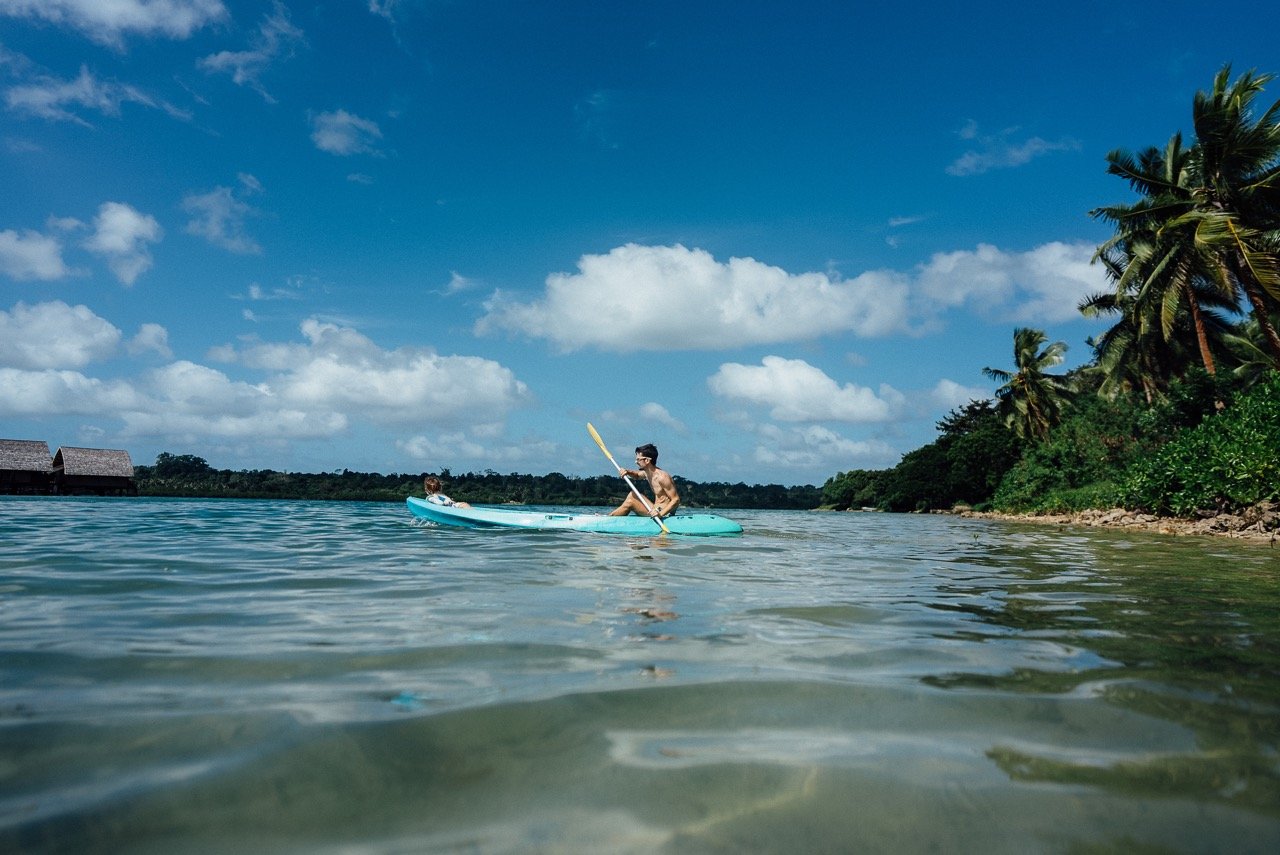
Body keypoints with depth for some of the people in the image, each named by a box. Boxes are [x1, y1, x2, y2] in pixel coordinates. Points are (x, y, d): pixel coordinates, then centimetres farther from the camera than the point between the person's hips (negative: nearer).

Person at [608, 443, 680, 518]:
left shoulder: (662, 477, -22)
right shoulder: (647, 473, 6)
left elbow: (676, 500, -22)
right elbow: (637, 474, 30)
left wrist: (661, 514, -35)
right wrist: (627, 472, 6)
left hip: (664, 513, -9)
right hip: (656, 510, 9)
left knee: (629, 502, -8)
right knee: (632, 495, 15)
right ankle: (609, 516, 13)